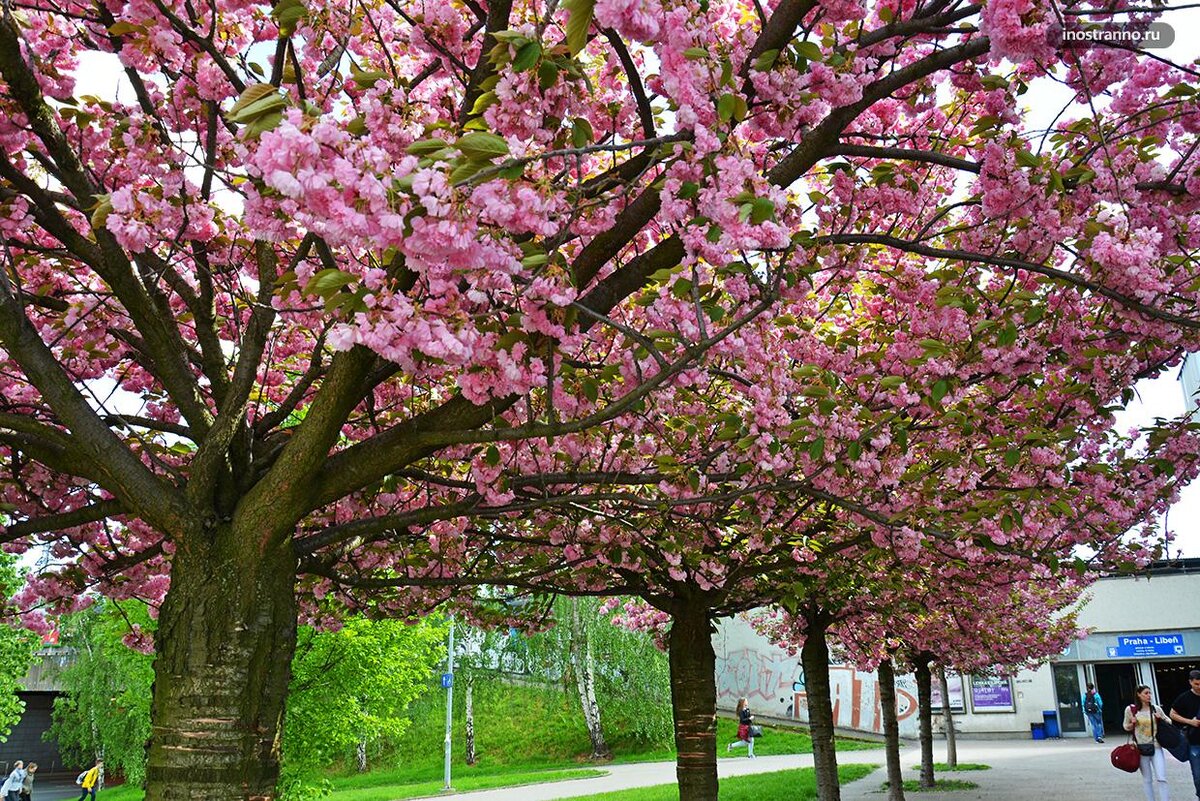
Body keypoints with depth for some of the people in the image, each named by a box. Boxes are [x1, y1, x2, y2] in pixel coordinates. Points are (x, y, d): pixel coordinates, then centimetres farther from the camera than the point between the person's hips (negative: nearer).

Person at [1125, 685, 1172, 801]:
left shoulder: (1155, 709, 0)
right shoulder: (1130, 709, -3)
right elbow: (1126, 727, 9)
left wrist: (1161, 719, -8)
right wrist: (1132, 724, -12)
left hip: (1156, 747, 0)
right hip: (1141, 748, 0)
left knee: (1161, 778, -7)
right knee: (1147, 779, 10)